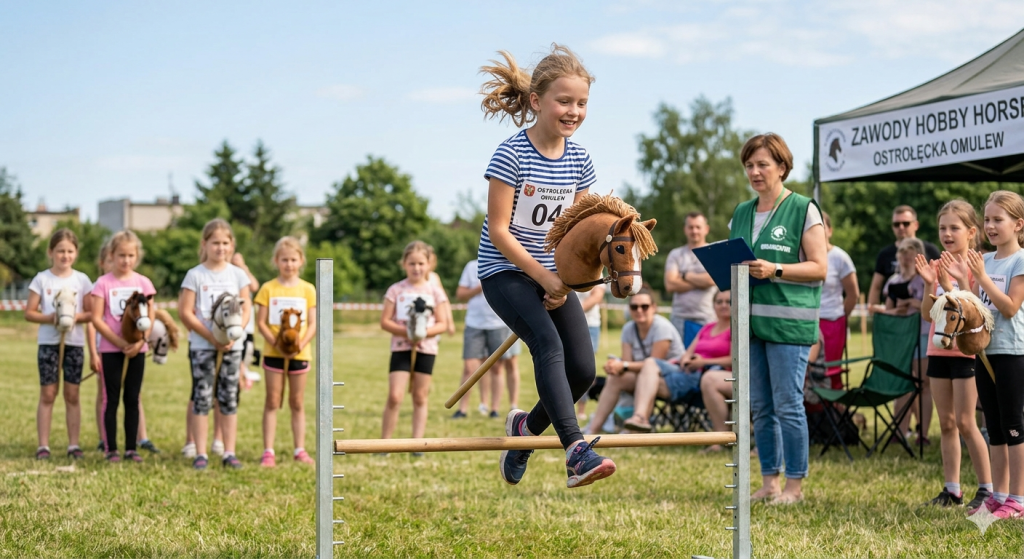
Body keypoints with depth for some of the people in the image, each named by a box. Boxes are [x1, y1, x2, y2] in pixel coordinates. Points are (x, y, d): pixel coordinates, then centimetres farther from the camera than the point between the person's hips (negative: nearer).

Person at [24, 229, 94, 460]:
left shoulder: (81, 280, 3)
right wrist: (48, 318, -18)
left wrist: (77, 317, -16)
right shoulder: (42, 279, 0)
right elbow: (29, 313, -1)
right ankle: (43, 445, 2)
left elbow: (91, 313, 4)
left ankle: (73, 444, 9)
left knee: (72, 394, 4)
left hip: (74, 342, 1)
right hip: (48, 342, -1)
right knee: (47, 393, -1)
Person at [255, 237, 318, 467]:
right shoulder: (268, 289, -1)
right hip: (273, 353, -1)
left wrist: (300, 344, -17)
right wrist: (275, 342, -19)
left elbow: (313, 324, 0)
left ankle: (299, 450, 15)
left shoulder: (307, 289, 2)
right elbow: (261, 322, -4)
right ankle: (268, 451, 3)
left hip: (299, 354, 1)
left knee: (297, 402, 9)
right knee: (272, 401, 2)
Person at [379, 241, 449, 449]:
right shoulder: (396, 290, 0)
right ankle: (384, 443, 0)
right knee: (395, 397, -10)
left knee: (420, 398, 7)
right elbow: (385, 321, -2)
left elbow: (442, 324, 1)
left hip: (426, 349, 1)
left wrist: (425, 331, -18)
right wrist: (405, 331, -18)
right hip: (401, 348, -1)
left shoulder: (435, 291, 2)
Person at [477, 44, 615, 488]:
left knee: (582, 368, -4)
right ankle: (575, 451, -38)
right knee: (548, 343, -29)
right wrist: (543, 276, -17)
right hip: (505, 272, -6)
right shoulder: (511, 155, -14)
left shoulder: (579, 160, 3)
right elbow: (498, 230, -15)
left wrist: (567, 279, -8)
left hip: (554, 275, 6)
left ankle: (527, 427, 24)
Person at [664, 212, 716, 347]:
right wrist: (700, 281, -4)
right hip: (680, 319, 2)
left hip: (706, 320, -2)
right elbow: (670, 285, -2)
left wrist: (685, 275, 0)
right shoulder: (675, 255, 11)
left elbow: (711, 280, -12)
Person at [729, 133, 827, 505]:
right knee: (759, 406, 8)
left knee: (788, 404, -5)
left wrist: (775, 270, -18)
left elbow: (819, 267, -6)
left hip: (788, 322, -6)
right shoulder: (742, 213, 16)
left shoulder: (803, 209, -2)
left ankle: (794, 485, 3)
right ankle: (769, 482, 16)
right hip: (749, 320, 6)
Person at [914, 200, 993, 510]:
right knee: (946, 423, 7)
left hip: (966, 351, -6)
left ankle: (986, 488, 1)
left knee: (965, 423, -7)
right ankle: (952, 488, 12)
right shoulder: (938, 266, 7)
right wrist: (930, 284, -11)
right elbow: (927, 314, 4)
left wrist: (949, 285, -25)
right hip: (938, 350, 6)